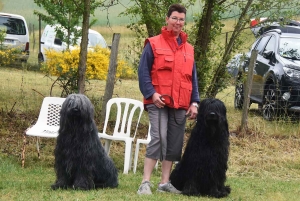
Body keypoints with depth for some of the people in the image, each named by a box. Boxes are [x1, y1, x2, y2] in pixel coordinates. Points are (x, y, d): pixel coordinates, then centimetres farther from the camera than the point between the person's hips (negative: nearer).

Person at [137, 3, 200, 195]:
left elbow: (193, 78, 17)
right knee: (158, 139, -15)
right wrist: (151, 93, -15)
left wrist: (194, 102, 7)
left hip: (181, 105, 5)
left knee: (174, 143, 5)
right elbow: (143, 72, -3)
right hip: (159, 102, -5)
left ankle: (165, 182, 11)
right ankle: (146, 182, -14)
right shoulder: (154, 44, 1)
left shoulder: (189, 49, 15)